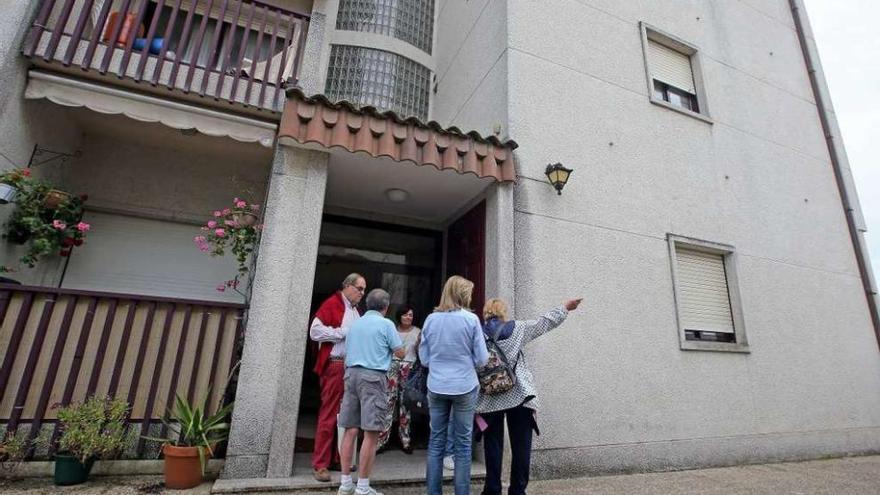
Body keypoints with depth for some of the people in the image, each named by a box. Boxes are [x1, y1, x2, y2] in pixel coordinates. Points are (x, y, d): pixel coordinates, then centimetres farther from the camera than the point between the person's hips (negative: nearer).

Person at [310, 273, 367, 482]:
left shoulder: (356, 310, 17)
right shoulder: (331, 304, -9)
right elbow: (315, 331, -17)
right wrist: (343, 332, -16)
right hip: (335, 366, -8)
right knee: (329, 415, -2)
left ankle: (337, 458, 25)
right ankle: (320, 464, 9)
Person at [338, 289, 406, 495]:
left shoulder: (355, 324, 15)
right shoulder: (386, 324, -3)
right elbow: (401, 353, 1)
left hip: (351, 373, 7)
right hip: (373, 376, -6)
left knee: (350, 430, 10)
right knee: (371, 433, -1)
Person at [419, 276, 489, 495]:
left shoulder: (431, 319, -1)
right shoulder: (471, 319, -10)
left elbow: (424, 358, 5)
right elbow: (482, 358, -6)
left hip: (436, 388, 3)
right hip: (464, 387, -3)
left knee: (436, 441, 13)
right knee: (463, 443, 10)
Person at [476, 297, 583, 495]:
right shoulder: (517, 329, -2)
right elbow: (545, 322, 6)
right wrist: (565, 307, 20)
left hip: (489, 400, 1)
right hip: (519, 396, -1)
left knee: (493, 446, 11)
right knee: (521, 447, 12)